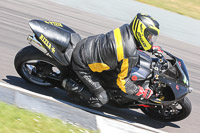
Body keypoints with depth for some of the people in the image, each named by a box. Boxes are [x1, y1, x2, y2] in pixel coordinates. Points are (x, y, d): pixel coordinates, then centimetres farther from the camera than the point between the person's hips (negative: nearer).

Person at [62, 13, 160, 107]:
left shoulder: (126, 29, -6)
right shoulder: (131, 55, -28)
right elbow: (123, 80, -16)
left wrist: (154, 48, 21)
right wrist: (141, 93, -5)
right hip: (82, 64, -9)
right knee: (101, 100, -5)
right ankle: (70, 85, 4)